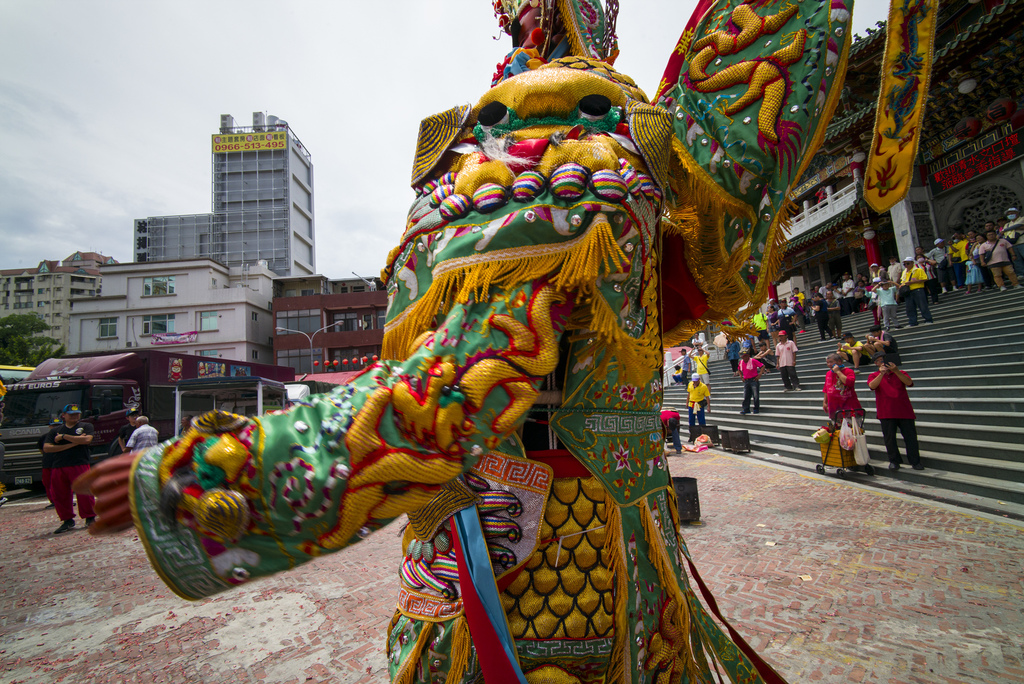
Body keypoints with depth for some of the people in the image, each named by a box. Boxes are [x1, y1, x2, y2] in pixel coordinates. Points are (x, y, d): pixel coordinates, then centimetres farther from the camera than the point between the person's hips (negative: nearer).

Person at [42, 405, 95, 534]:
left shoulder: (86, 426, 9)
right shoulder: (55, 431, 16)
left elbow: (87, 440, -10)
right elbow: (46, 448, 3)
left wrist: (64, 436, -6)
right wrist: (71, 444, -7)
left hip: (80, 465, -4)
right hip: (58, 468, 4)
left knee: (83, 491, -7)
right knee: (59, 494, 7)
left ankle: (90, 518, 6)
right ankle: (67, 521, 21)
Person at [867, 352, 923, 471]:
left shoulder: (900, 373, 13)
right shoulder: (874, 376, 10)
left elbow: (909, 383, -7)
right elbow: (872, 386, -12)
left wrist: (896, 371, -16)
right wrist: (881, 373, -22)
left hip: (904, 411, 1)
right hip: (886, 413, -1)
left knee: (910, 436, 2)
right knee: (889, 438, 1)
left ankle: (915, 461, 12)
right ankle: (894, 461, 12)